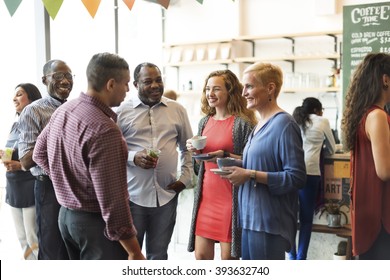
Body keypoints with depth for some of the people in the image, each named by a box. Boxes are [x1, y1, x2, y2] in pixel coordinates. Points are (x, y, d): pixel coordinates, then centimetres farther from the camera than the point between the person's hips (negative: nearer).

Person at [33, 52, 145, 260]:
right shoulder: (104, 129, -26)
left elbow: (40, 153, 17)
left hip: (66, 214, 9)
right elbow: (112, 199, -27)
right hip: (95, 222, -9)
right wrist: (134, 251, -20)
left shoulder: (63, 110, 2)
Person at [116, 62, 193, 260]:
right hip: (132, 195, -2)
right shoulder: (122, 110, -4)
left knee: (159, 254, 16)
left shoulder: (177, 110, 6)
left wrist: (186, 177, 3)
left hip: (167, 194, 3)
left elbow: (187, 147, 14)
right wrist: (133, 157, -17)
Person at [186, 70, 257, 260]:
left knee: (228, 258, 4)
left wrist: (225, 156, -22)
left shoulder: (243, 122, -9)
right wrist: (194, 150, -1)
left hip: (231, 198, -5)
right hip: (206, 196, 6)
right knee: (201, 255, 9)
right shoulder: (204, 122, 10)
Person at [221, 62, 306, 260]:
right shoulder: (260, 124, 14)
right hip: (251, 217, 9)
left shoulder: (284, 124, -13)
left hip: (269, 221, -9)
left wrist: (250, 175, -20)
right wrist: (238, 167, 5)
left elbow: (296, 177, -19)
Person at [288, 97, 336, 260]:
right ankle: (301, 259, 3)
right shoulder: (322, 121, 11)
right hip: (309, 172, -3)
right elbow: (332, 150, 20)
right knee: (306, 218, 4)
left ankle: (292, 256, 13)